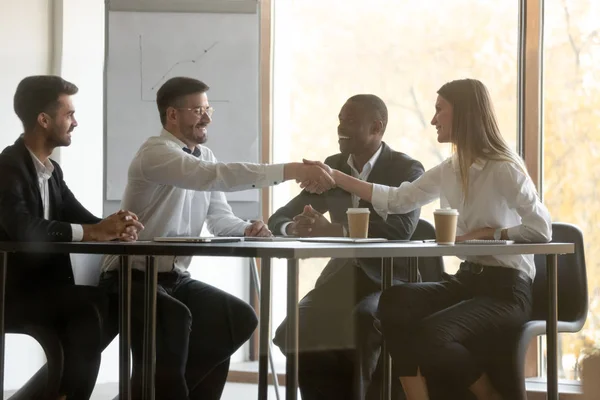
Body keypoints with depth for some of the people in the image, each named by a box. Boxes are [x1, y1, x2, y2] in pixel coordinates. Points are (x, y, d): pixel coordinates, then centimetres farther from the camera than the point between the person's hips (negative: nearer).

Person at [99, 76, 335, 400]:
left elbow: (220, 219, 6)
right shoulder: (156, 153, -17)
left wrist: (248, 230, -19)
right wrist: (291, 170, -37)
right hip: (133, 277, -9)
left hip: (175, 277, 9)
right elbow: (215, 176, -33)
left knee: (239, 318, -3)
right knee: (175, 318, -35)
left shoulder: (203, 155, 11)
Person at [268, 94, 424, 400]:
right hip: (341, 279, 5)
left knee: (361, 322, -35)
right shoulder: (332, 167, 11)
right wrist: (295, 228, -18)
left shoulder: (407, 169, -5)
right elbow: (279, 219, 9)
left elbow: (401, 228, -22)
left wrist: (331, 229, -29)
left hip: (390, 281, -4)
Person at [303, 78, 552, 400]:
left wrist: (485, 233, -15)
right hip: (467, 279, 7)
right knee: (394, 302, -20)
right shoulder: (448, 171, 11)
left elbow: (541, 230, -19)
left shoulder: (504, 169, -12)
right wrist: (335, 177, 15)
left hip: (506, 289, -7)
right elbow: (397, 200, 17)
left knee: (430, 334, -29)